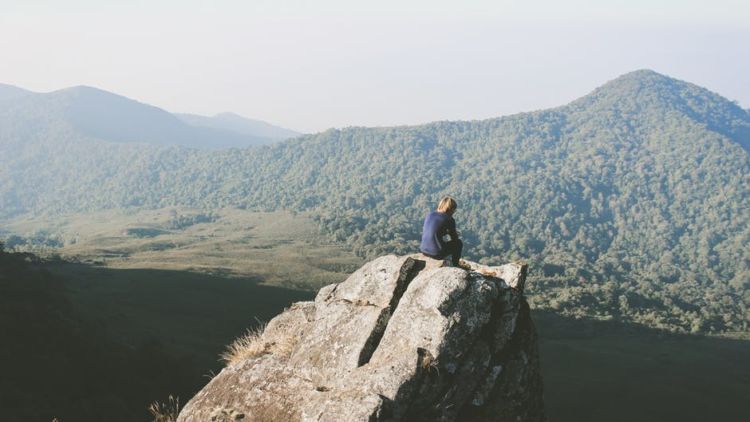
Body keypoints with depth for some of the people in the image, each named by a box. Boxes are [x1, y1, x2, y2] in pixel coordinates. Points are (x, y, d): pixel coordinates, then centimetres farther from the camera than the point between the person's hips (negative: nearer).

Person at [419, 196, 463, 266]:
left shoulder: (429, 215, 8)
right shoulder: (449, 220, -9)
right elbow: (454, 238, 2)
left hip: (424, 250, 6)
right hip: (437, 253, -6)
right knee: (459, 243, 21)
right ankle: (455, 267, 34)